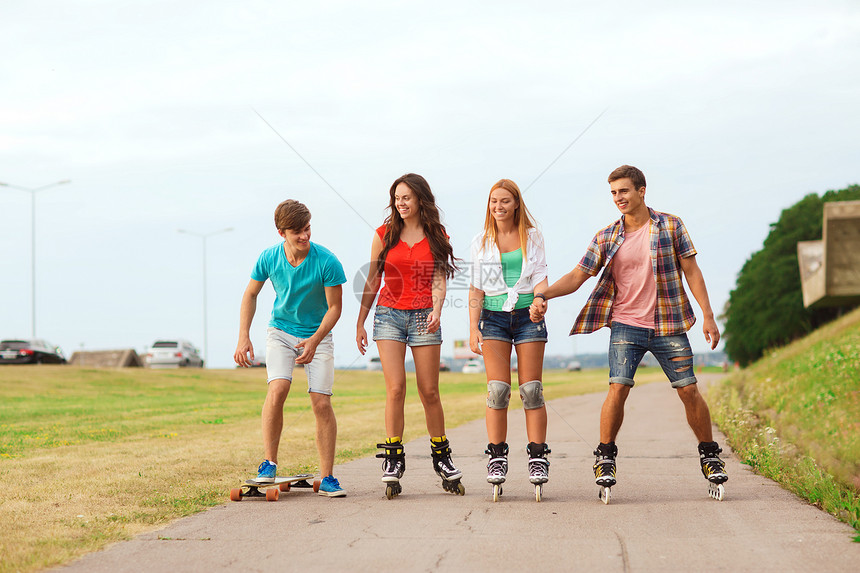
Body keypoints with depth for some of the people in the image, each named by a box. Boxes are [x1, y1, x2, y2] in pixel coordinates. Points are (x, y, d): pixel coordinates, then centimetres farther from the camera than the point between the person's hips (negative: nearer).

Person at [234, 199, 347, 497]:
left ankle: (327, 478, 0)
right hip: (281, 331, 1)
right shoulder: (269, 258, -12)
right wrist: (243, 337, -5)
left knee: (322, 403, -10)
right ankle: (269, 464, -13)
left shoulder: (327, 262, -20)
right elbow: (251, 294, 4)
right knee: (278, 387, -23)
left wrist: (314, 341, -25)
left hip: (318, 335, -1)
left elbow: (334, 307, -12)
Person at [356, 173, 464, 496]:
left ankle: (442, 457, 15)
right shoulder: (384, 235, 7)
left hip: (423, 317, 0)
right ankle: (393, 460, -5)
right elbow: (372, 281, 10)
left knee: (429, 391, 1)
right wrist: (360, 323, 8)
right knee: (395, 388, -9)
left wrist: (436, 310, -19)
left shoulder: (436, 237, 6)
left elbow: (439, 280, 0)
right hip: (389, 314, 0)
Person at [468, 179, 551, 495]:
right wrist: (473, 327, 0)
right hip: (494, 316, 0)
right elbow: (476, 288, 8)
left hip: (528, 315, 0)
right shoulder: (481, 242, 9)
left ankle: (537, 458, 0)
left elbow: (540, 276, 0)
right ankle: (496, 458, -2)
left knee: (531, 390, -3)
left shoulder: (532, 237, 7)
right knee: (497, 389, -7)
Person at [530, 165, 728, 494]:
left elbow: (691, 271, 2)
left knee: (688, 390, 0)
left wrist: (708, 315, -3)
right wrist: (543, 296, -13)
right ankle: (605, 456, 1)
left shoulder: (670, 226, 1)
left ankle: (710, 455, 17)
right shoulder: (606, 238, 4)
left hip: (668, 325, 0)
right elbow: (578, 275, 2)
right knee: (618, 389, -14)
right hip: (626, 325, 0)